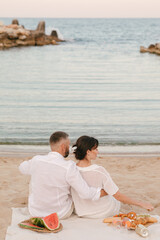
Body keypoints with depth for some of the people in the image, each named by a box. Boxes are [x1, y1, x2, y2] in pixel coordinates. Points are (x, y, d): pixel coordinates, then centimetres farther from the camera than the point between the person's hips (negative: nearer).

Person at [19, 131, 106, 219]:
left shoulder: (36, 160, -12)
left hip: (35, 212, 3)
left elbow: (22, 168, 13)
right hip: (61, 214, -2)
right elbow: (85, 193, -22)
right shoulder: (69, 167, -24)